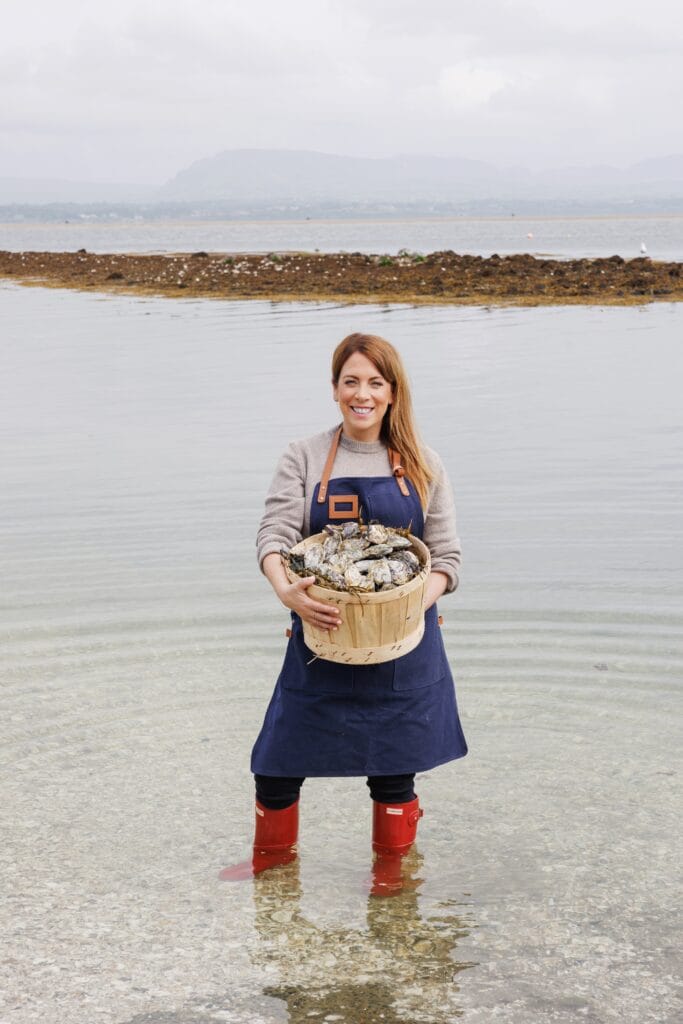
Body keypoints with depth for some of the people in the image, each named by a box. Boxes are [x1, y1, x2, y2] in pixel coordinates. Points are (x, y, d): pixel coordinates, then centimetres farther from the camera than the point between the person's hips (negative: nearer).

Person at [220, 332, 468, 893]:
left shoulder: (423, 466, 2)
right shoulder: (305, 458, 0)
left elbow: (446, 557, 1)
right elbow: (274, 533, -11)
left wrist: (415, 602, -19)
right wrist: (285, 589, -32)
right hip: (321, 633, 0)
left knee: (394, 765, 10)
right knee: (280, 758, 6)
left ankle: (391, 865, 35)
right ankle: (273, 853, 33)